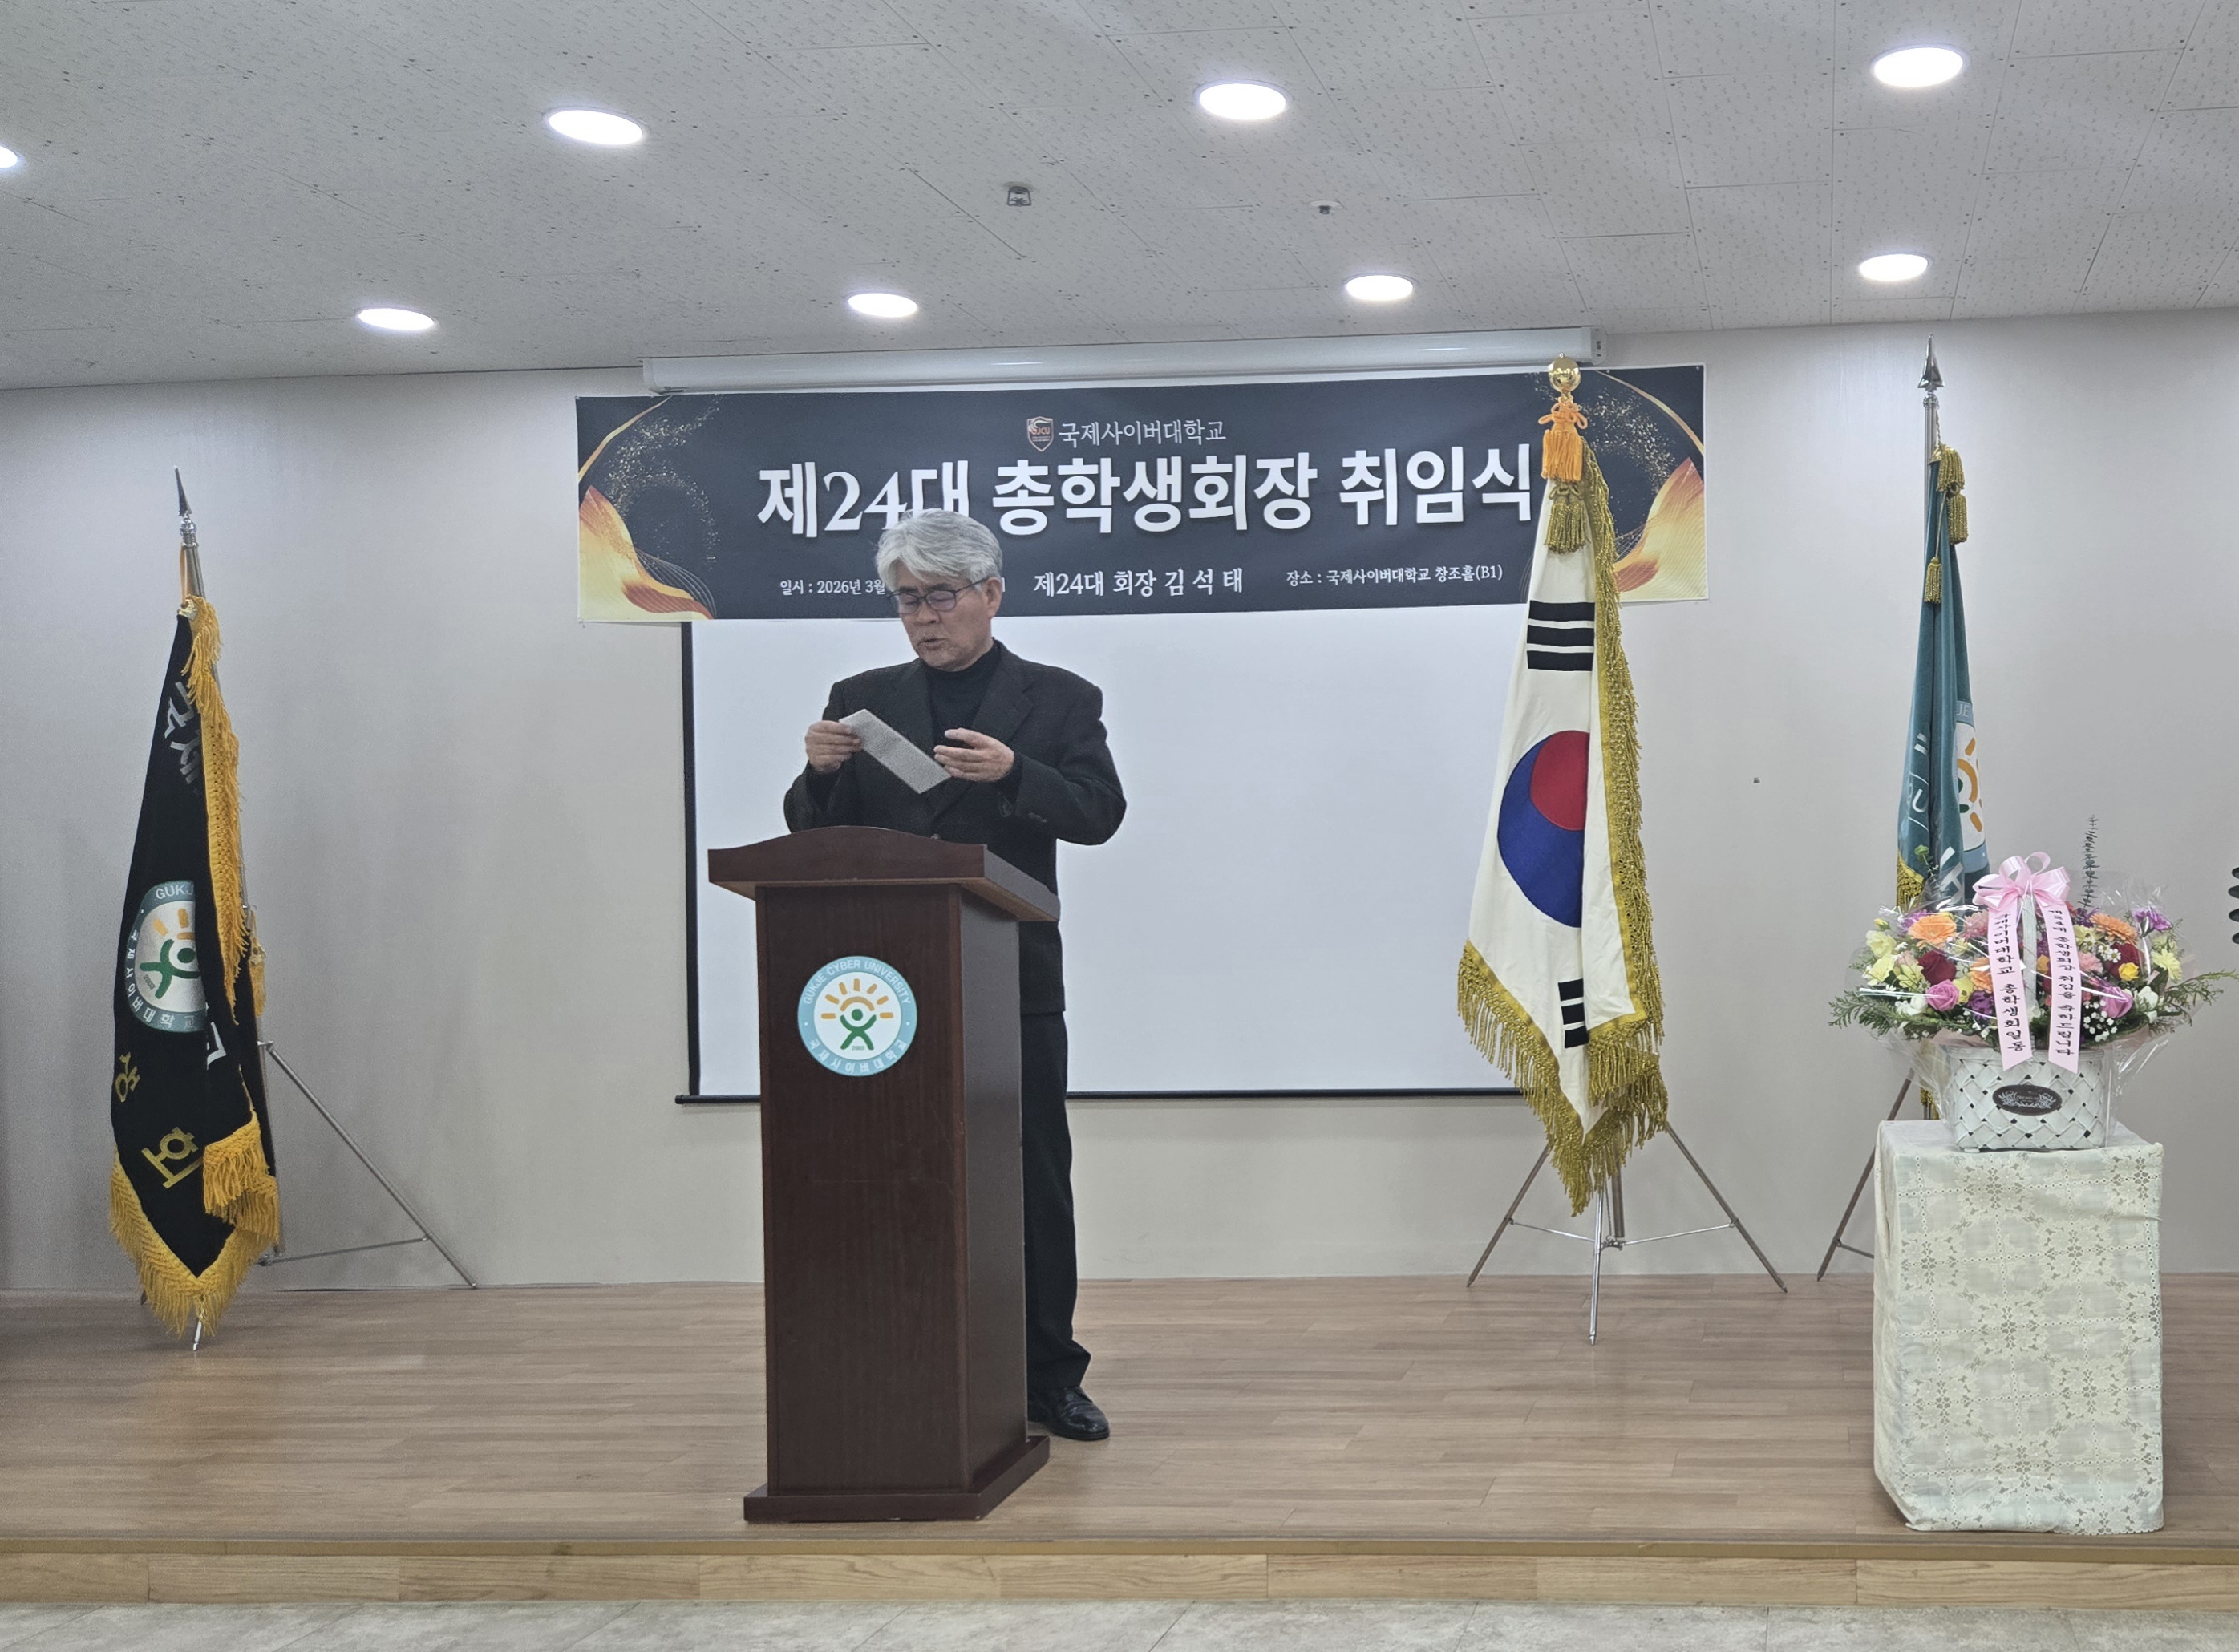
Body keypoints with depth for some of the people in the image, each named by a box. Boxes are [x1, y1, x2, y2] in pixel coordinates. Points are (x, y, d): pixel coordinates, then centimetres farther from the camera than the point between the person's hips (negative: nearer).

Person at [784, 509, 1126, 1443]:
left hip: (1013, 982, -1)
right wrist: (821, 772, -15)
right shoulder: (862, 700, 10)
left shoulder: (1058, 700, 4)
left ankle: (1047, 1378, 13)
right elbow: (812, 834, 6)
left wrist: (1013, 773, -24)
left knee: (1036, 1181, 3)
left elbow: (1099, 812, -8)